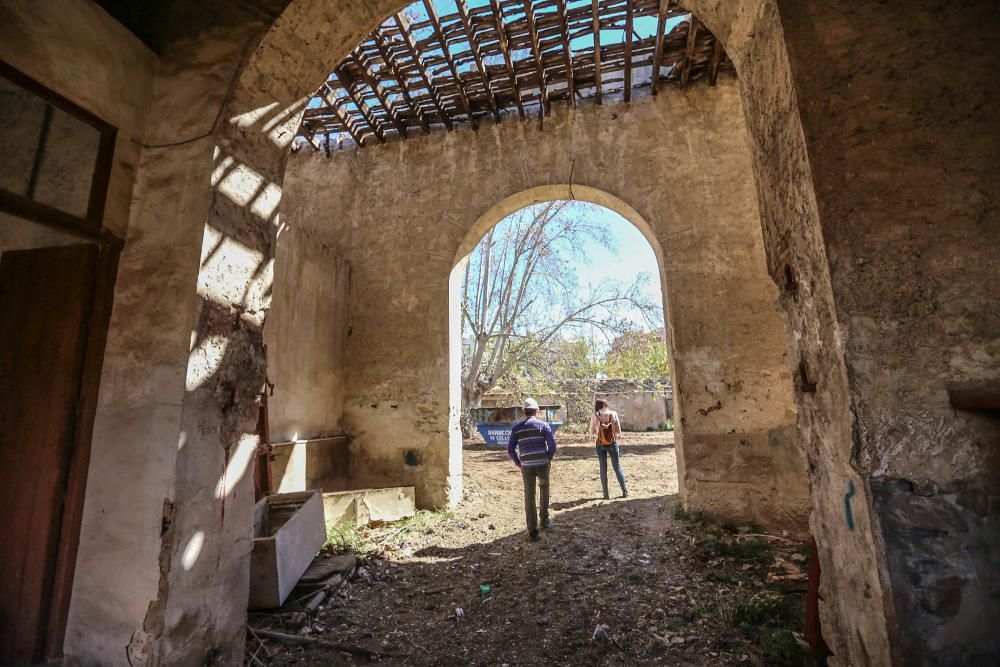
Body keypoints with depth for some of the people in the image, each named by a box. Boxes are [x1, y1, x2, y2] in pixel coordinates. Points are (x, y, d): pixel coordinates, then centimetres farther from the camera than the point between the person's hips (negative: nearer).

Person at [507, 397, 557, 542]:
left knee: (530, 498, 9)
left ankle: (532, 532, 10)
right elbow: (552, 445, -8)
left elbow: (510, 449, 1)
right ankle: (544, 519, 30)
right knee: (544, 488, 29)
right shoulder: (544, 425, 1)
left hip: (526, 466, 0)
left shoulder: (517, 427, 5)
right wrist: (549, 459, 9)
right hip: (542, 464, 0)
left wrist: (519, 464, 13)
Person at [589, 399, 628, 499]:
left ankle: (605, 494, 12)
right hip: (612, 443, 0)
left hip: (600, 445, 0)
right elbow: (618, 431, -3)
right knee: (617, 467, 14)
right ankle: (625, 491, 18)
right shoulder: (613, 414, -6)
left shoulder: (595, 416, -8)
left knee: (603, 469, 9)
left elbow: (592, 432, -3)